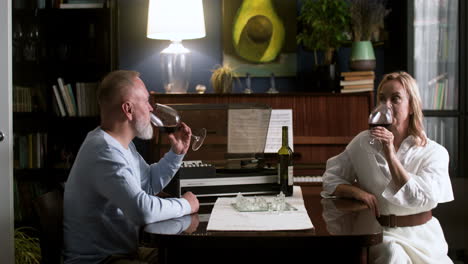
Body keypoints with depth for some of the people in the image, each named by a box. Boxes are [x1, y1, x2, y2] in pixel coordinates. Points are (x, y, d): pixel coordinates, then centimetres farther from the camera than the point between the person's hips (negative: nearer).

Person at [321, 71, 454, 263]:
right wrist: (356, 191, -14)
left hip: (421, 235, 0)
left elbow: (421, 200, -14)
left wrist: (390, 155, -20)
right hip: (380, 233, 0)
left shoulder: (434, 152, -1)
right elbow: (330, 178, 7)